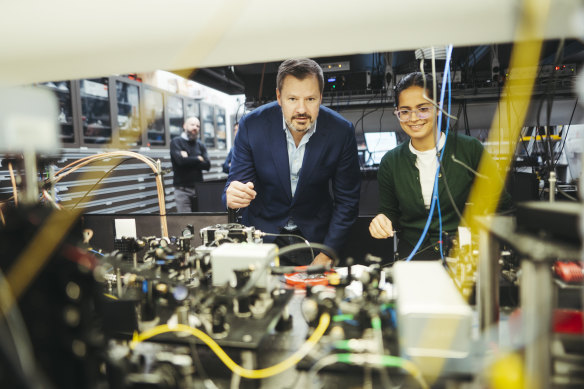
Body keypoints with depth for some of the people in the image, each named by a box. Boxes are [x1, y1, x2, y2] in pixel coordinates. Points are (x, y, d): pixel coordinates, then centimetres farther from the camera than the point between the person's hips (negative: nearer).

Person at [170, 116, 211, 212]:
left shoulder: (200, 145, 15)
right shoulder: (176, 142, 4)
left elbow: (207, 165, 1)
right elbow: (181, 160, -15)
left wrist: (189, 160, -10)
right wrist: (198, 159, -1)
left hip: (198, 188, 4)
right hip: (182, 189, -4)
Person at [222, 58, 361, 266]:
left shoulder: (342, 131, -13)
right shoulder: (251, 126, -14)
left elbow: (347, 200, -6)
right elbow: (236, 183, -9)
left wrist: (327, 254, -9)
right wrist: (233, 196, -34)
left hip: (314, 235, 1)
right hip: (262, 234, 0)